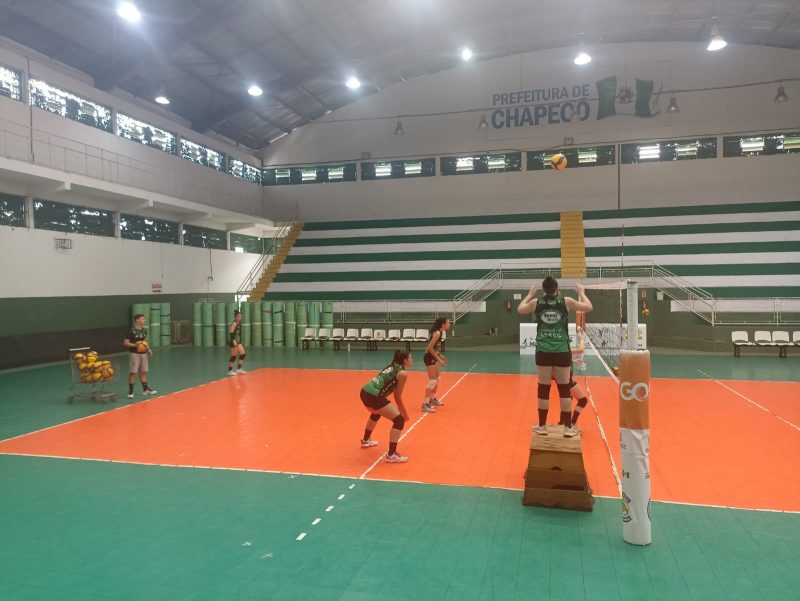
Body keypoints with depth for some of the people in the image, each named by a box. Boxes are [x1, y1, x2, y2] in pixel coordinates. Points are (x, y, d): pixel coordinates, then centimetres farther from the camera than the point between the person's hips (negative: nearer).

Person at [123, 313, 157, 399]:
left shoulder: (144, 330, 8)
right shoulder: (132, 331, -13)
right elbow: (125, 343, -13)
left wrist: (147, 347, 6)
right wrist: (135, 345, -26)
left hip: (143, 353, 7)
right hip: (134, 354, -7)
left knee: (143, 372, 13)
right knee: (133, 372, -2)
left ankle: (145, 389, 22)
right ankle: (130, 391, 6)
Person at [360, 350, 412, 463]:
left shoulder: (392, 366, 20)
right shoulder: (403, 373, -4)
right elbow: (398, 397, -2)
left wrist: (400, 410, 30)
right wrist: (404, 413, 11)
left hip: (365, 392, 10)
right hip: (374, 396, -10)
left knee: (376, 414, 38)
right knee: (399, 420, -1)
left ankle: (366, 441, 59)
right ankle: (391, 455, -2)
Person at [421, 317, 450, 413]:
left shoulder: (440, 332, 9)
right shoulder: (437, 333, -20)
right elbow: (430, 348, -23)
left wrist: (441, 356, 13)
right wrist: (439, 359, -20)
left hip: (433, 357, 10)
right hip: (429, 358, -10)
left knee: (437, 379, 22)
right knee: (432, 381, -12)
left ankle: (433, 399, 37)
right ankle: (425, 404, -11)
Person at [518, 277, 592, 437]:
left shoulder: (536, 302, 3)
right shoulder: (566, 301, -1)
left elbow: (520, 309, 22)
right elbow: (589, 307, 10)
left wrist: (530, 294, 33)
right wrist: (581, 292, 25)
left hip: (543, 352, 1)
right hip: (562, 352, -1)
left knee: (543, 389, 8)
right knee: (564, 389, 7)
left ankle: (542, 426, 17)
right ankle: (568, 427, 13)